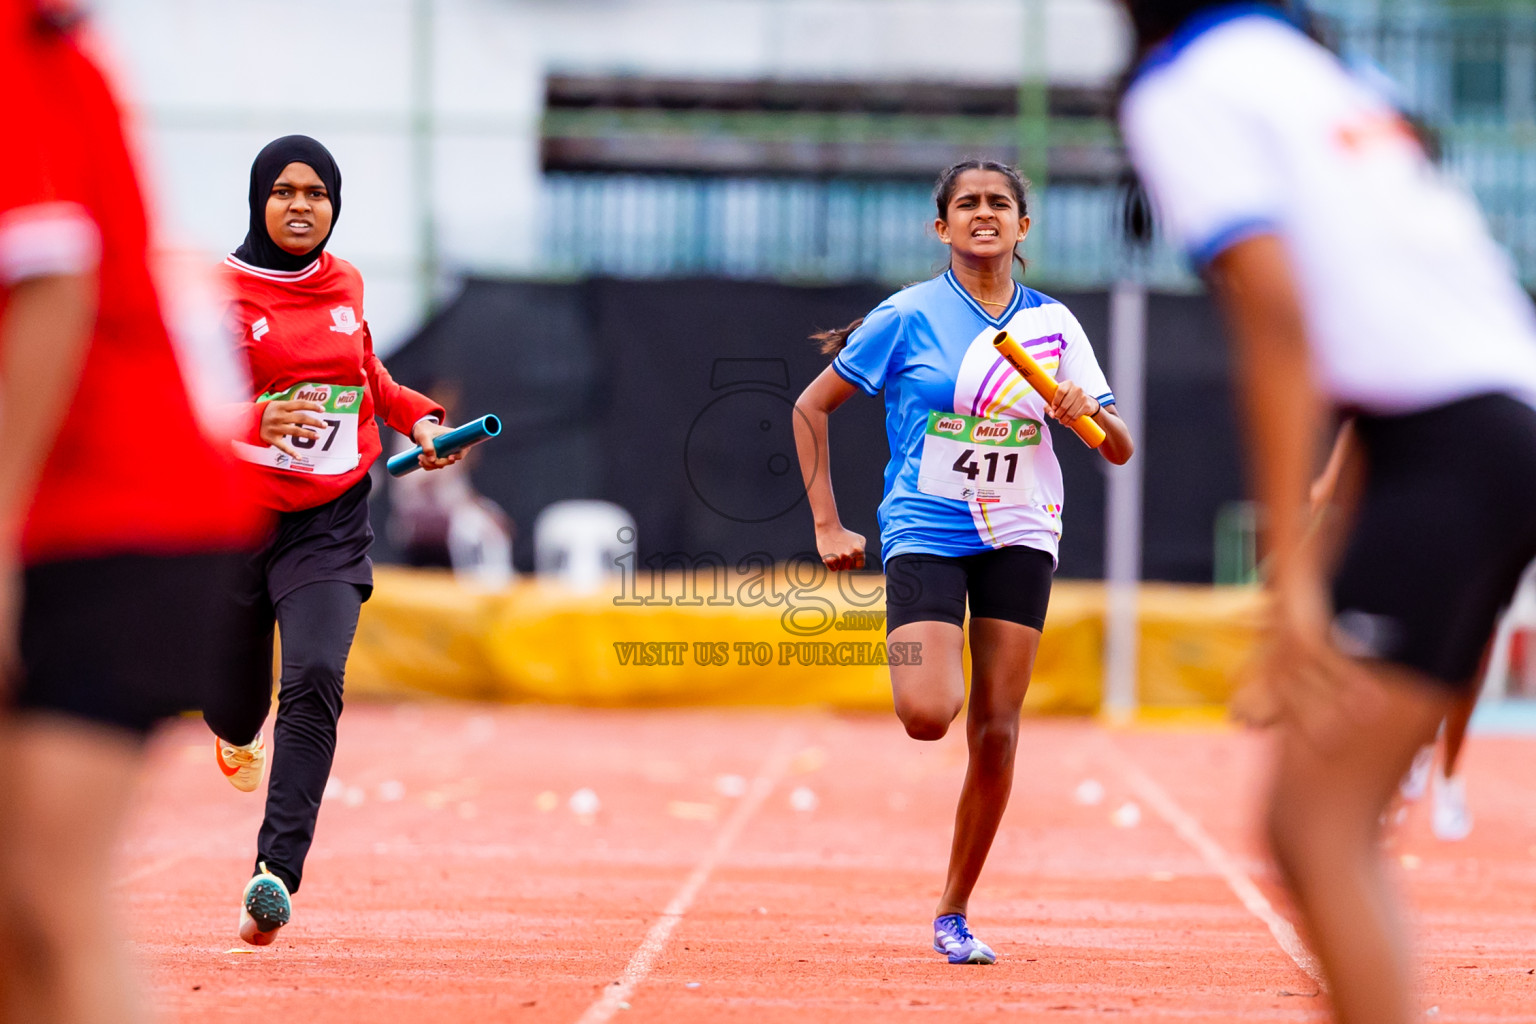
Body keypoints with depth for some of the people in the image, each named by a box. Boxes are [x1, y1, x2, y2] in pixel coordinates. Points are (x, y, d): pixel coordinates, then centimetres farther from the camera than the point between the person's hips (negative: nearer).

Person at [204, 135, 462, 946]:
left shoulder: (344, 283, 8)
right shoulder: (220, 291, -7)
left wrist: (417, 418, 12)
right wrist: (255, 421, -35)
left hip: (330, 525, 1)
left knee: (315, 680, -22)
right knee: (234, 698, 11)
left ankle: (275, 874, -27)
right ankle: (238, 736, 53)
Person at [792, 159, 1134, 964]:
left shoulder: (1053, 324, 6)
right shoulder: (909, 317, -3)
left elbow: (1120, 451, 8)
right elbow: (811, 407, 3)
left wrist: (1091, 414, -15)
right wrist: (827, 525, -3)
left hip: (1019, 538, 3)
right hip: (924, 535, -3)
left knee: (995, 731, -2)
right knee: (927, 716, -21)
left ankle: (954, 913, 11)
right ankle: (928, 664, 18)